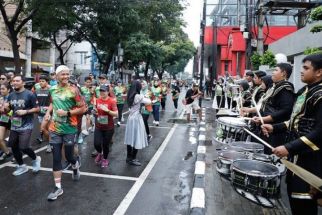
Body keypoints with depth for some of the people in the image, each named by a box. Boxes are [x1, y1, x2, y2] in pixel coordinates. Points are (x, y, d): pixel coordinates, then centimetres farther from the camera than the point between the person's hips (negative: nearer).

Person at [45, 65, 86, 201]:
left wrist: (67, 113, -18)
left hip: (69, 129, -4)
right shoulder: (52, 89, 5)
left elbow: (83, 108, -10)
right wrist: (48, 112, 5)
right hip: (54, 129, 4)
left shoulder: (73, 90, -11)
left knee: (69, 156, 8)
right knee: (56, 158, 3)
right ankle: (58, 187, 13)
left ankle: (75, 167, 44)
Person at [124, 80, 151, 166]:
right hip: (136, 118, -8)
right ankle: (132, 159, 8)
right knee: (136, 139, 1)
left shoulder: (130, 96, 6)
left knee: (130, 138, 14)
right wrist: (144, 98, 10)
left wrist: (142, 100, 5)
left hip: (130, 118, 8)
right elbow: (149, 102, -8)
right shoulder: (139, 96, -17)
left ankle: (129, 157, 24)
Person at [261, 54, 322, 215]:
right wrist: (274, 128, 8)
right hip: (296, 153, 9)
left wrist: (289, 147, -28)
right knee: (293, 192, 19)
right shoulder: (304, 90, 11)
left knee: (303, 200, 1)